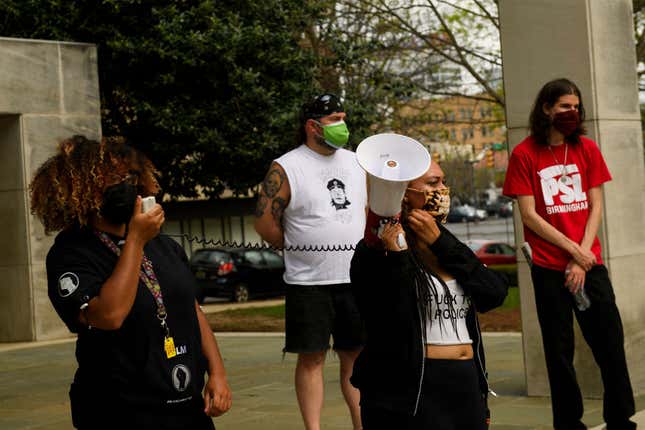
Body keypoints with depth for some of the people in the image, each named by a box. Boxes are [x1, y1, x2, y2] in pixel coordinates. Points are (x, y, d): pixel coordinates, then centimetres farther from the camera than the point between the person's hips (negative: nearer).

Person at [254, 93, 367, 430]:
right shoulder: (285, 169, -6)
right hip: (308, 283, -5)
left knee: (356, 356, 10)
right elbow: (264, 221, -7)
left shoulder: (355, 163, 11)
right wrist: (298, 249, 1)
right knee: (311, 357, 0)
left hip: (355, 278, 5)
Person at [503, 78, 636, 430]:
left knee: (611, 344, -1)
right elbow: (529, 215, -5)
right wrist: (573, 251, -10)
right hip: (549, 268, -2)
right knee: (559, 351, 4)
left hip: (590, 262, 2)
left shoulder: (587, 149, 7)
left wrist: (582, 258, -7)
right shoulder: (524, 154, -2)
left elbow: (595, 207, 4)